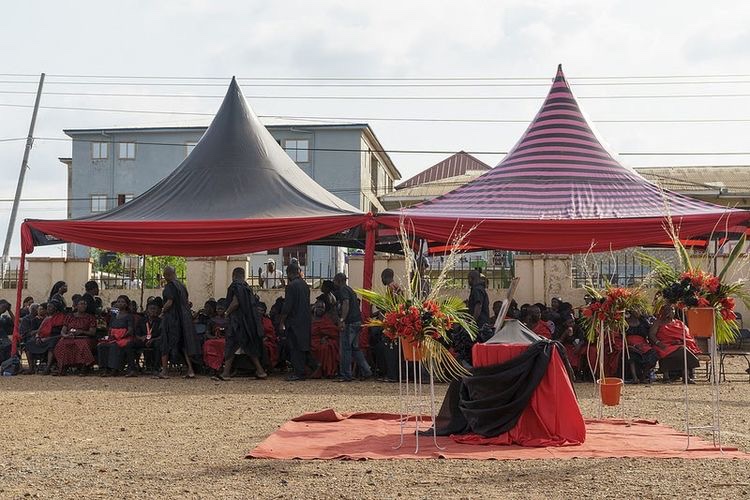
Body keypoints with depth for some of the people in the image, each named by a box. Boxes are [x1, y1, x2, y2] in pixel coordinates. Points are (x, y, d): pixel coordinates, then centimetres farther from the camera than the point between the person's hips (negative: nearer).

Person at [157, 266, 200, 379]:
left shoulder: (169, 286, -14)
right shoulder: (182, 285, 10)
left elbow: (169, 302, -21)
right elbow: (187, 301, 14)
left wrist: (163, 311, -6)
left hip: (171, 318, -7)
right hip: (184, 317, 7)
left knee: (166, 344, 3)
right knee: (184, 344, 9)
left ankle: (164, 370, 4)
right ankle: (190, 370, 2)